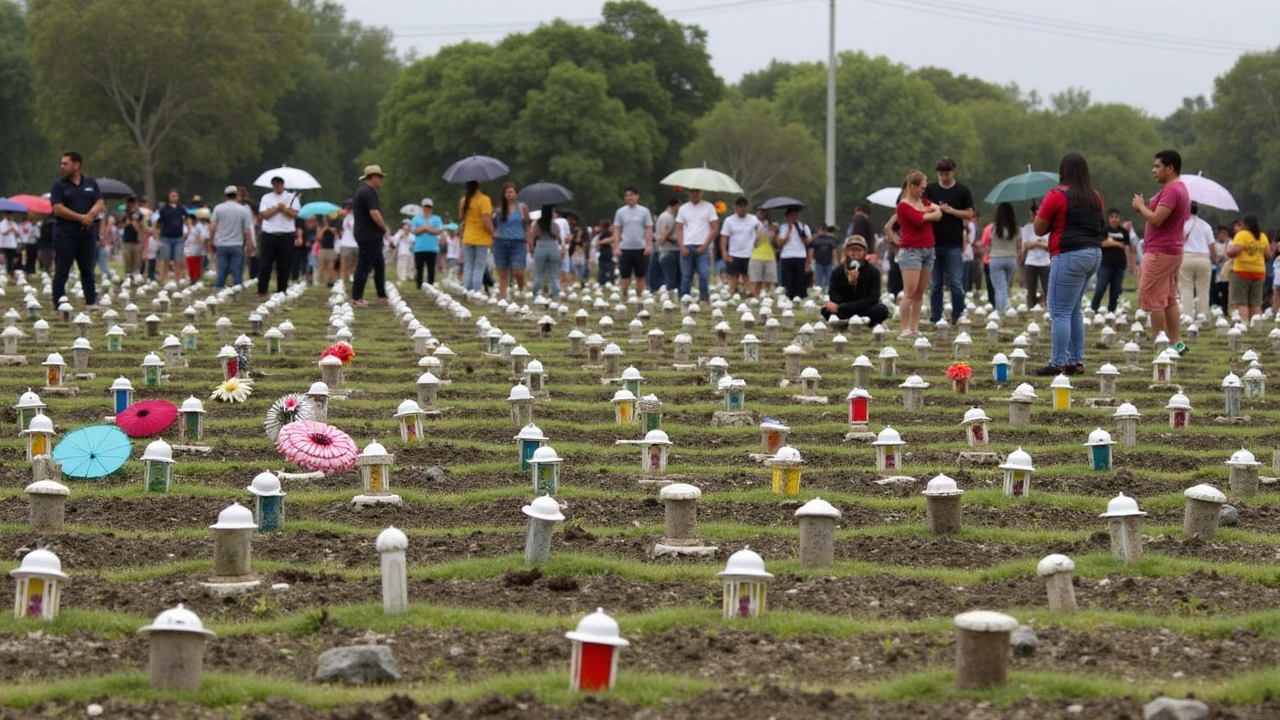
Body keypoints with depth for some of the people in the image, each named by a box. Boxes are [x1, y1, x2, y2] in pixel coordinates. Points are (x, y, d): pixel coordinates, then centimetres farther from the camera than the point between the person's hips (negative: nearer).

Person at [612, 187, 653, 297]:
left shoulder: (644, 211, 3)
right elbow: (617, 230, 7)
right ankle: (624, 297, 7)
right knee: (625, 275, 1)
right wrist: (616, 247, -2)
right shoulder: (620, 212, 6)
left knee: (640, 276, 4)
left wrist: (649, 245, -7)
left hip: (641, 248, -1)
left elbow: (649, 229, 2)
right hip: (625, 249, 1)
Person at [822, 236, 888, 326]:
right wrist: (849, 283, -33)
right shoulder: (837, 272, -4)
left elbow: (872, 299, -18)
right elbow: (834, 298, -13)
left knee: (881, 310, -33)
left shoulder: (873, 271, -8)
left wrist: (840, 307, -25)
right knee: (826, 310, -29)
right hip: (844, 311, 1)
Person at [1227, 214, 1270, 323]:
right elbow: (1268, 255, 9)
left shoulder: (1242, 235, -10)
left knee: (1241, 302, -2)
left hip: (1242, 271, -5)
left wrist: (1229, 250, 1)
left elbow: (1234, 251, -20)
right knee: (1256, 303, 11)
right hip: (1259, 272, 5)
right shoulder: (1263, 237, 7)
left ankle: (1244, 322, -13)